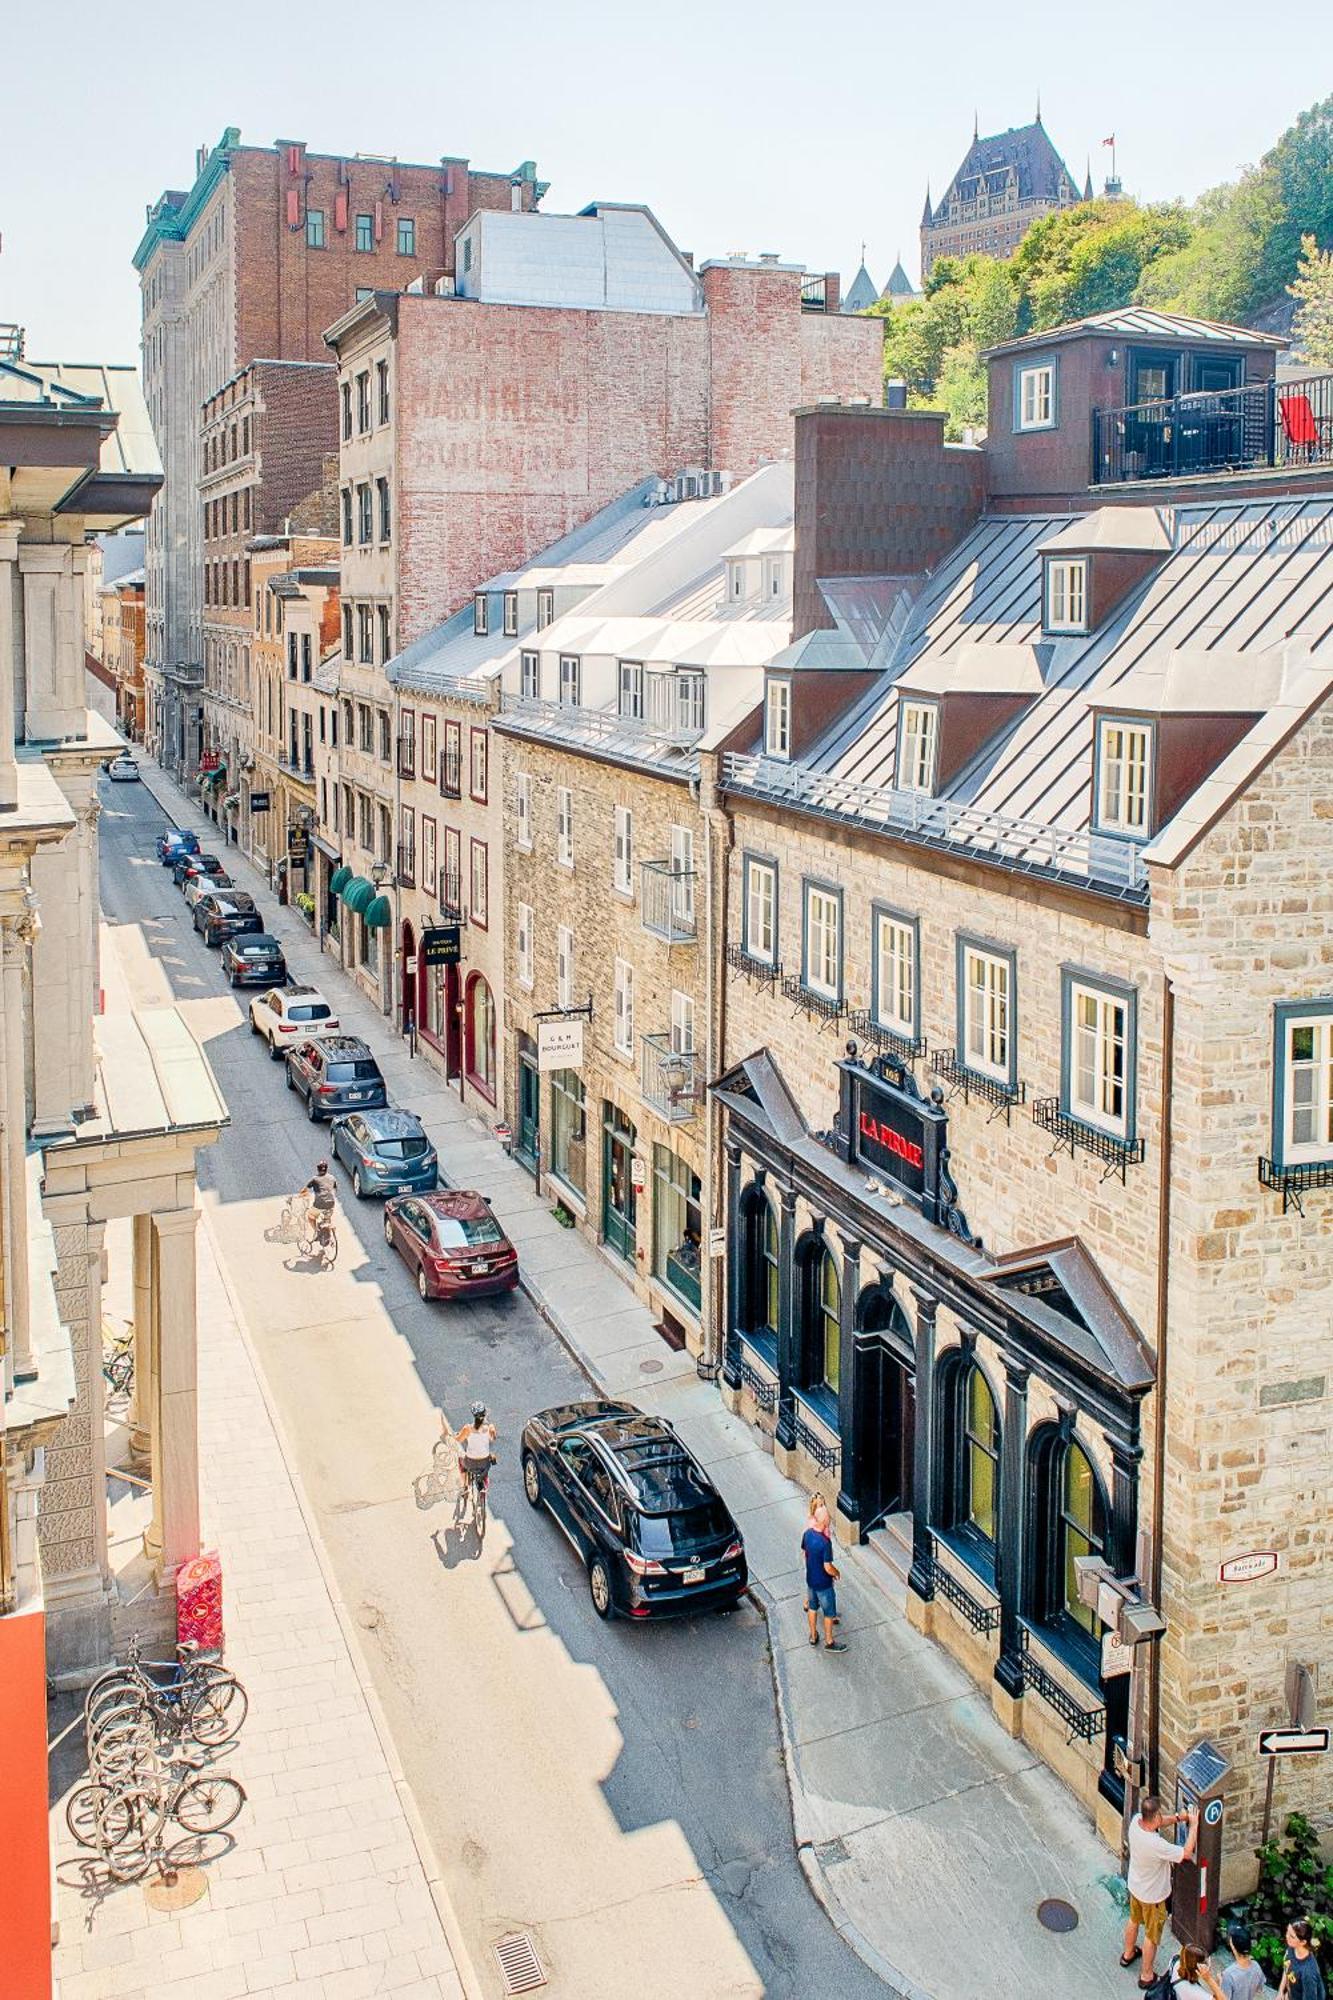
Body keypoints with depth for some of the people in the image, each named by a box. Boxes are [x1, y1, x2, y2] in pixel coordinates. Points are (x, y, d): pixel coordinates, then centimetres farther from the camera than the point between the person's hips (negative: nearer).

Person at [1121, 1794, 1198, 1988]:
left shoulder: (1136, 1820, -22)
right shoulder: (1157, 1845, -43)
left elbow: (1159, 1822, 1)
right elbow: (1187, 1853, -29)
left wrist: (1178, 1817, -14)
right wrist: (1194, 1825, -23)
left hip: (1135, 1885, 7)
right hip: (1152, 1895, -7)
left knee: (1134, 1920, 32)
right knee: (1152, 1936, 17)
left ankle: (1128, 1954, 56)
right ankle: (1146, 1976, 36)